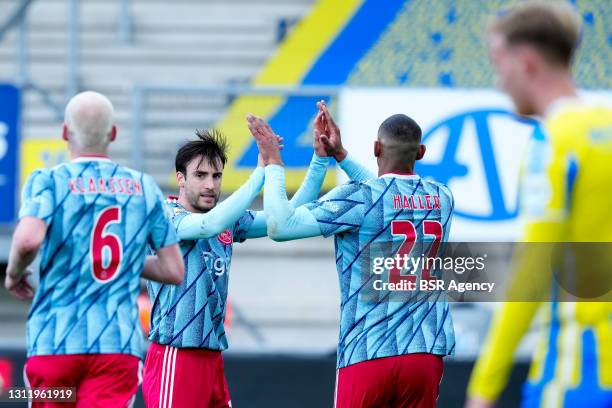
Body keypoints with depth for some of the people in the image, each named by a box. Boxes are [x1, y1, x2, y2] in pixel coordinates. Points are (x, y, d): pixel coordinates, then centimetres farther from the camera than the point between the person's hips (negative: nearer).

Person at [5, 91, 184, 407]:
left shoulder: (49, 180, 1)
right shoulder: (145, 188, 10)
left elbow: (28, 239, -19)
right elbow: (174, 271, 10)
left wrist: (14, 273, 2)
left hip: (55, 342, -1)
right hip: (119, 343, 1)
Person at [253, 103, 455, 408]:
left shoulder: (359, 198, -9)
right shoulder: (441, 199, 8)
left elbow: (280, 226, -12)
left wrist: (273, 163, 0)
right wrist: (342, 155, 32)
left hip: (369, 354, -4)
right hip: (427, 354, 4)